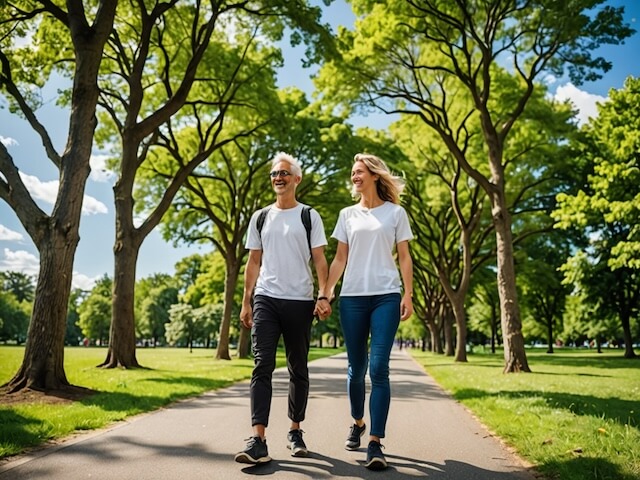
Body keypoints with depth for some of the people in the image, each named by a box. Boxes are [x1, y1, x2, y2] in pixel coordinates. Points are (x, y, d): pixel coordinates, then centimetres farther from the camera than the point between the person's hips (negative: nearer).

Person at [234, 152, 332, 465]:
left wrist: (324, 296, -13)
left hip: (299, 301, -1)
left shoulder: (309, 216, 5)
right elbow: (253, 262, 14)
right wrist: (246, 302, 8)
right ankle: (258, 441, -13)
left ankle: (295, 431, 24)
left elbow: (320, 260, 0)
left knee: (298, 369, 9)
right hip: (265, 299, 1)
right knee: (262, 365, -10)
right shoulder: (260, 218, 13)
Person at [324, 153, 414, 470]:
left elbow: (404, 257, 5)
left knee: (378, 368, -10)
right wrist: (326, 292, 1)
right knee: (356, 367, 8)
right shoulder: (348, 215, 13)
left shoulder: (395, 213, 7)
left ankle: (375, 444, -7)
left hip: (386, 296, -2)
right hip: (352, 297, 3)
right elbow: (340, 259, 11)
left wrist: (408, 295, -4)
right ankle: (357, 423, 31)